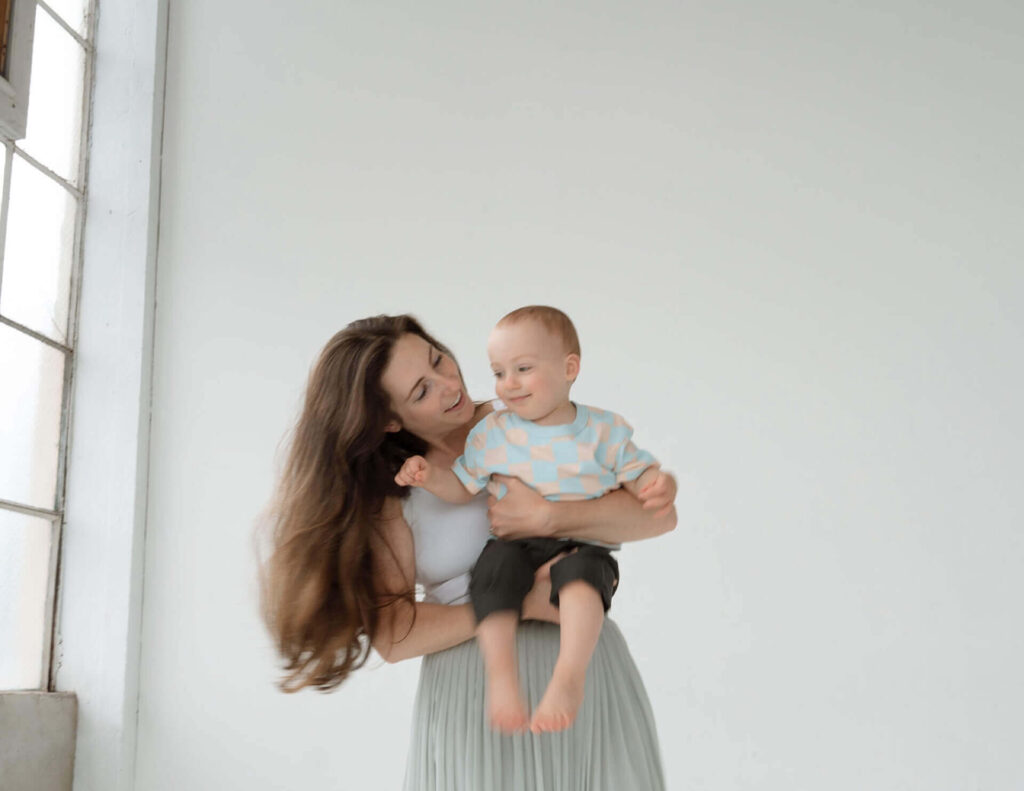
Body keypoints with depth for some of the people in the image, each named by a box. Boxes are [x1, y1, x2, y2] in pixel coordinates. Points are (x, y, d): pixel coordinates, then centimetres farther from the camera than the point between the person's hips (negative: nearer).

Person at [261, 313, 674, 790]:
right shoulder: (390, 494, -1)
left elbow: (659, 514, -7)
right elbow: (393, 636, -10)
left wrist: (546, 518, -21)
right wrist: (519, 604, -19)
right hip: (471, 689, -1)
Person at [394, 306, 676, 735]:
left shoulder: (603, 429, 5)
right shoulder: (490, 434, 8)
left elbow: (638, 475, 9)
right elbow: (462, 487, 12)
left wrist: (659, 485, -14)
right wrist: (430, 475, -7)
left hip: (583, 546, -1)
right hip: (515, 544, 2)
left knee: (580, 572, -37)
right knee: (496, 565, -34)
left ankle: (569, 676, -42)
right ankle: (500, 673, -33)